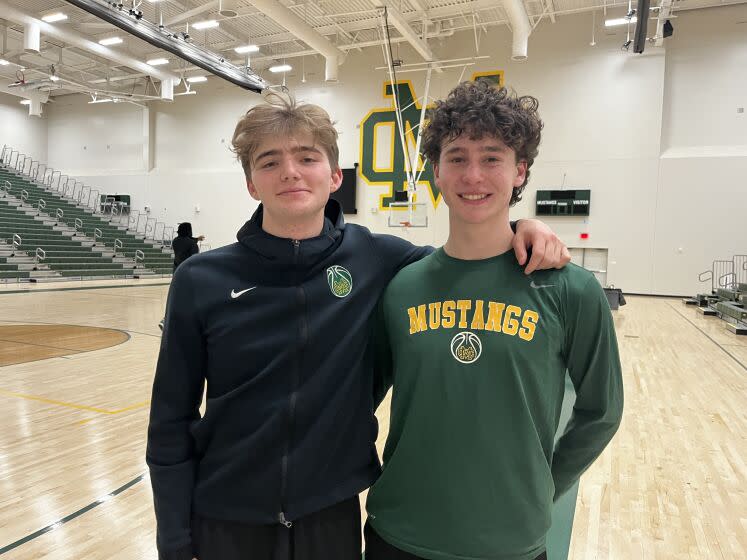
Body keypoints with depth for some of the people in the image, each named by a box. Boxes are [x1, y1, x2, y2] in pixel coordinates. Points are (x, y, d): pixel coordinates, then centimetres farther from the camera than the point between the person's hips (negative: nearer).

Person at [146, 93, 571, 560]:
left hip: (333, 514, 1)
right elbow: (172, 422, -5)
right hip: (226, 521, 0)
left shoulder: (375, 259, -9)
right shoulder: (201, 281, -12)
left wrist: (518, 229, -11)